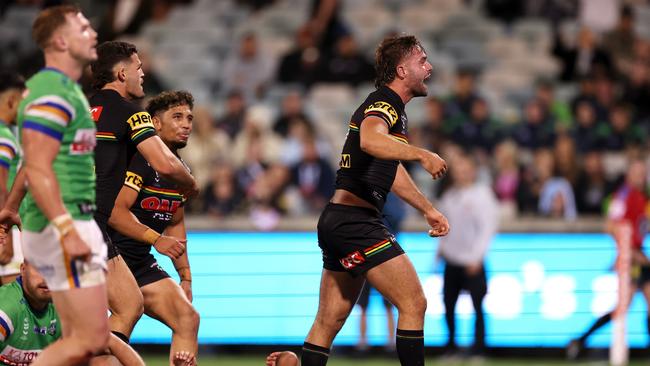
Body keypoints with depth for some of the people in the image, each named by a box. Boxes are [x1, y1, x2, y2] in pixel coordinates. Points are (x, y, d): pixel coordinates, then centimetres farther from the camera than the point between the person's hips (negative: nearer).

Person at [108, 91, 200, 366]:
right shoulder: (139, 160, -15)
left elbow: (175, 224, 25)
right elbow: (116, 212, -26)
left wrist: (186, 276, 22)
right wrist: (157, 239, -32)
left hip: (141, 262, 9)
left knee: (188, 318, -3)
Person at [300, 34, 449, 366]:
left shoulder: (393, 110, 21)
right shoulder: (383, 104, -12)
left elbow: (391, 170, 35)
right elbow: (370, 140, -37)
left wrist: (427, 209, 39)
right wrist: (422, 154, -42)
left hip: (337, 223, 10)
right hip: (356, 222, -10)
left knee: (329, 322, 10)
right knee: (414, 304, -9)